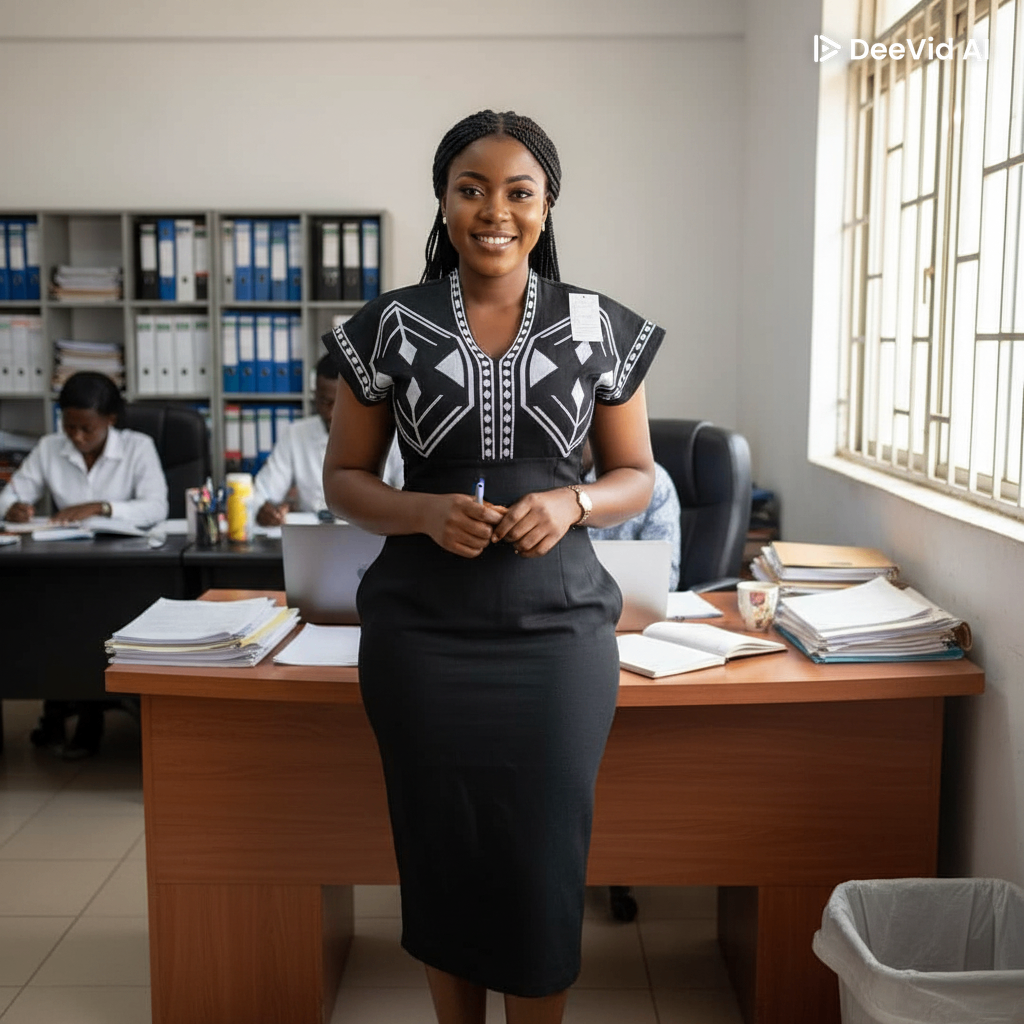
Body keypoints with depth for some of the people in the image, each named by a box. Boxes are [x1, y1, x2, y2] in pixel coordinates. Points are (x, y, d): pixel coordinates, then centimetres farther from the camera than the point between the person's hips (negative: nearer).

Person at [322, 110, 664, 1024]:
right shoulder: (391, 325, 2)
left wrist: (571, 503, -13)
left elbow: (637, 477, 9)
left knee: (545, 858, 3)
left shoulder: (598, 326, 3)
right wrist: (425, 513, -14)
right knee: (442, 851, 9)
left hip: (558, 626, 0)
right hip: (424, 631, 0)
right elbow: (344, 477, 6)